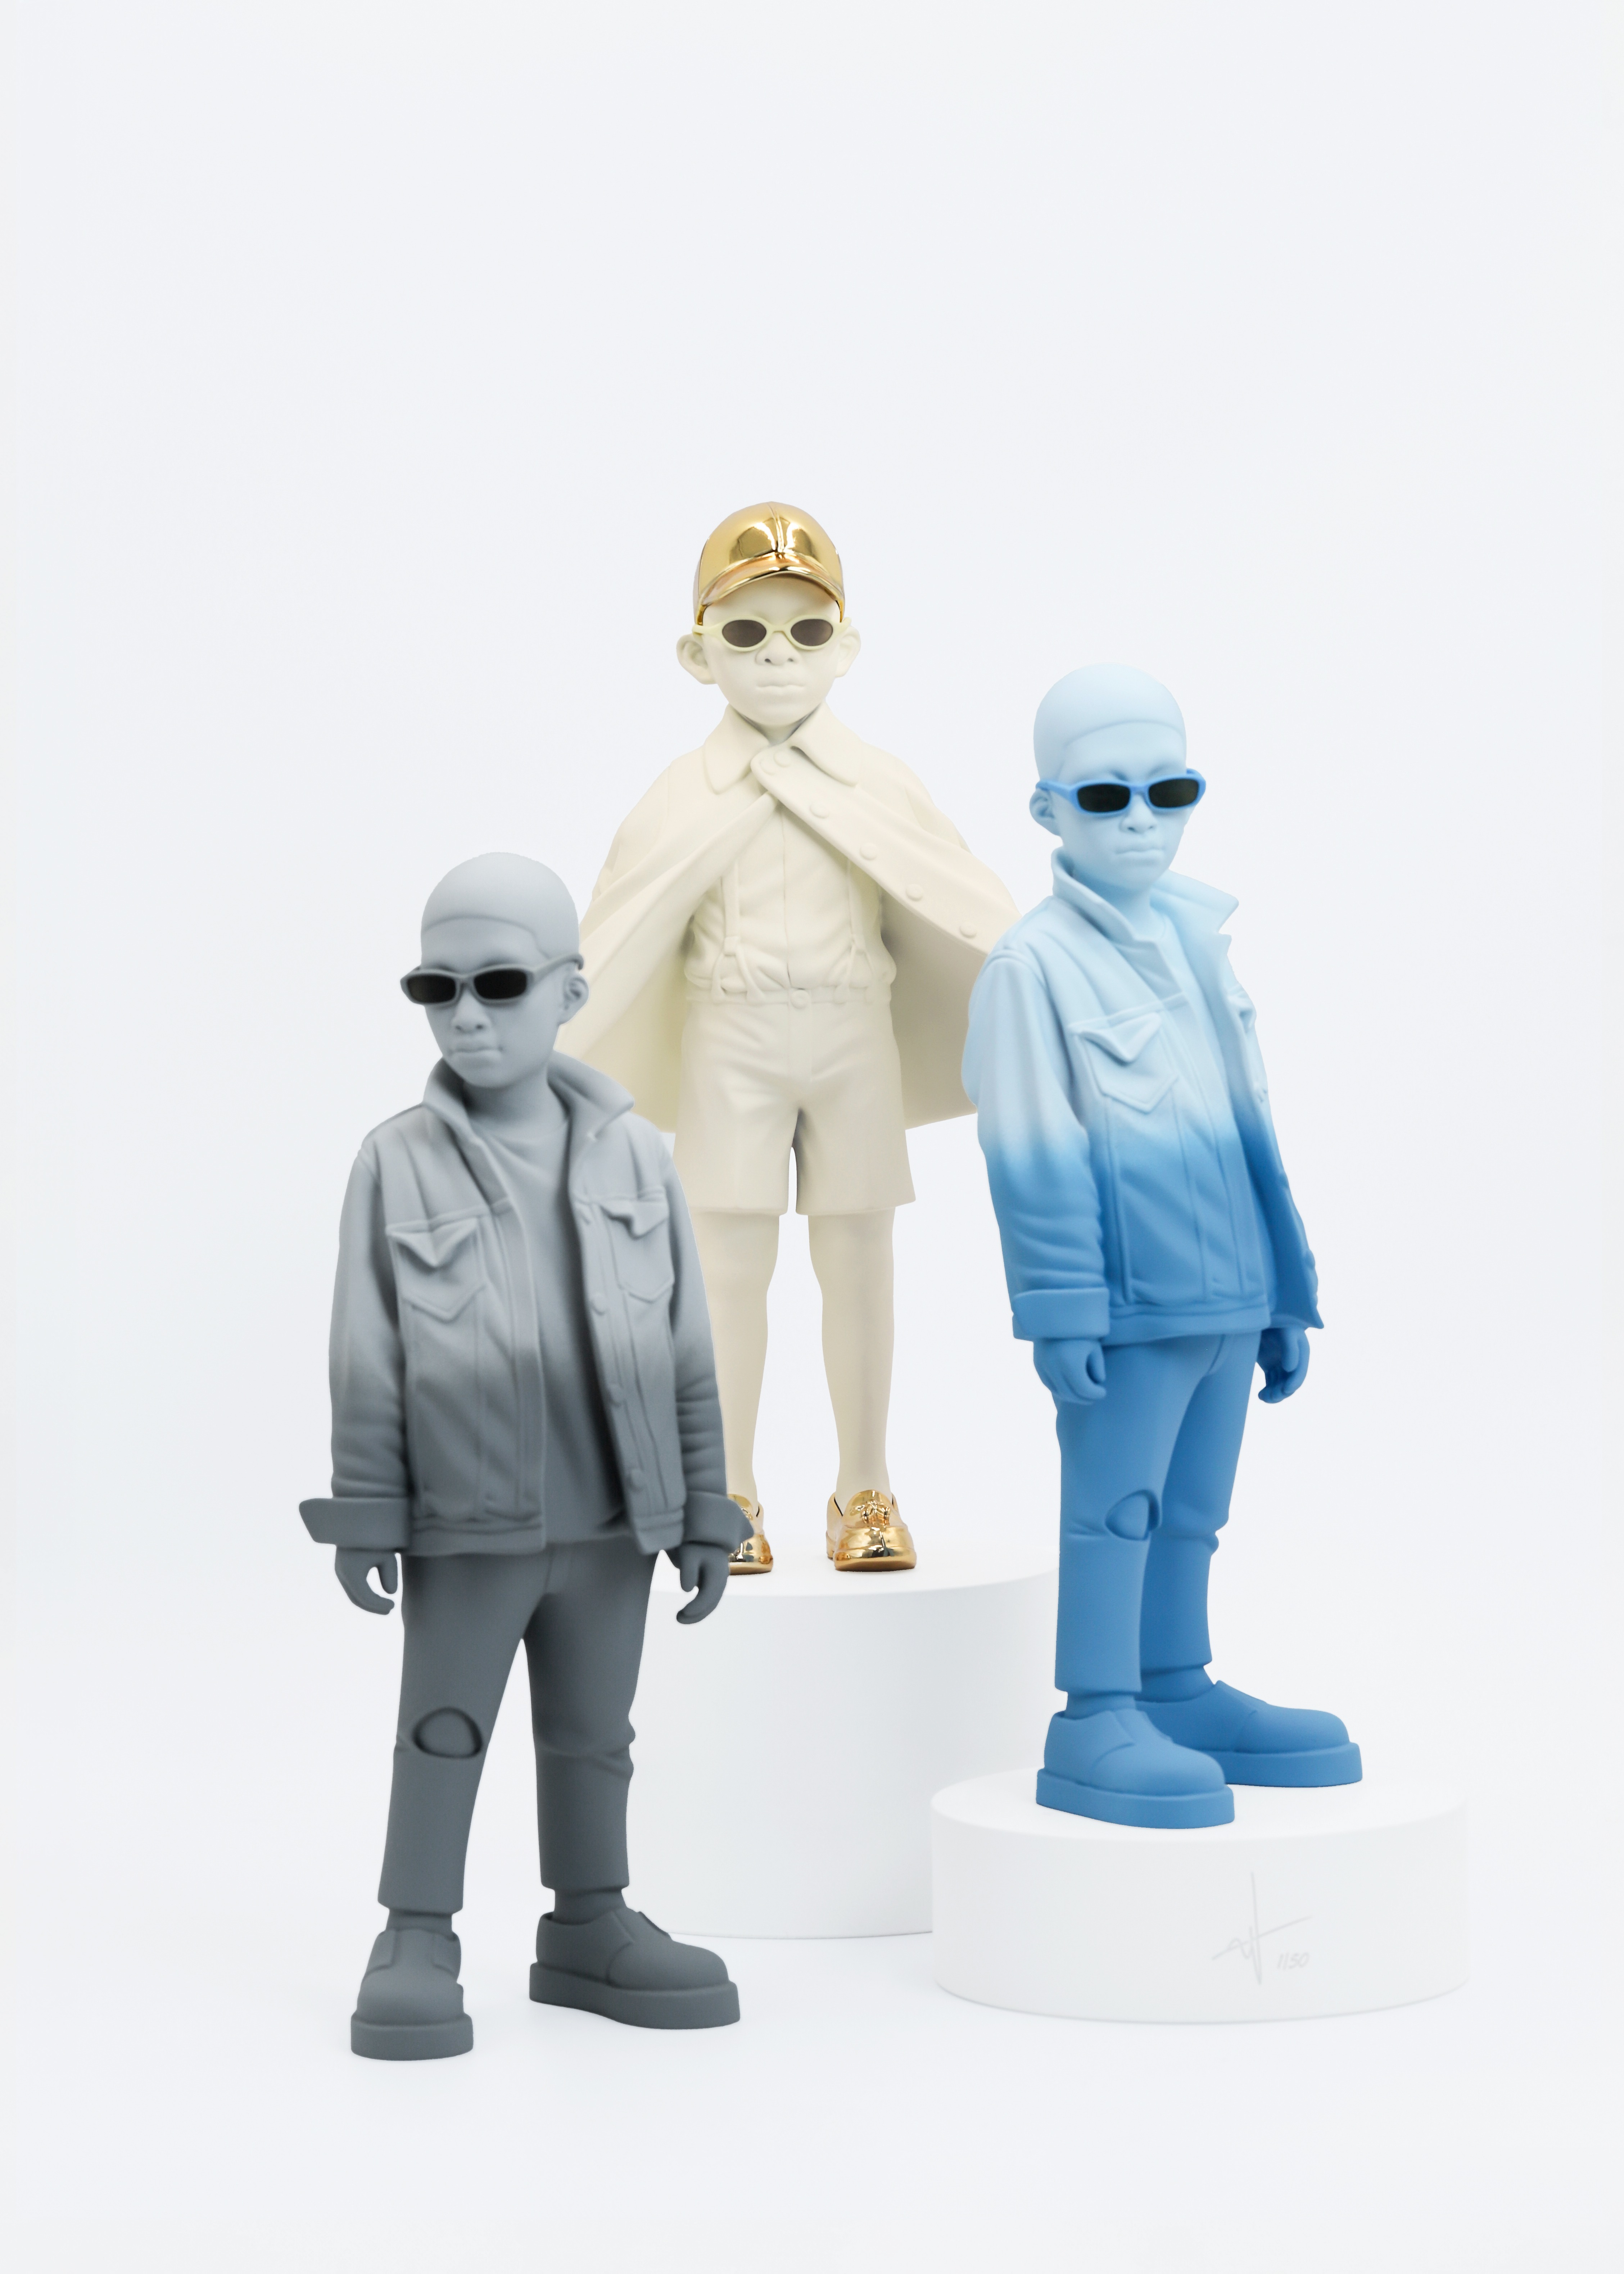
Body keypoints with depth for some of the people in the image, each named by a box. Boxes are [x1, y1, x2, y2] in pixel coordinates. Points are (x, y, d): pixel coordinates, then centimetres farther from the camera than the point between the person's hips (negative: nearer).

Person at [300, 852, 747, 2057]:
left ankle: (590, 1927, 27)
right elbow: (368, 1360, -4)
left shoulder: (634, 1154, 1)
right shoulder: (398, 1161, -5)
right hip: (465, 1524, -3)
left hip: (611, 1524, 3)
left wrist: (703, 1512, 4)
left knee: (593, 1737, 14)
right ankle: (417, 1945, 12)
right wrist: (365, 1516, -5)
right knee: (441, 1736, 3)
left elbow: (686, 1350, 4)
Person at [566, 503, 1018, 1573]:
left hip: (855, 1038, 1)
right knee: (733, 1264, 1)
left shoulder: (880, 787, 4)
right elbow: (613, 938, 0)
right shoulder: (686, 798, 1)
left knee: (858, 1263, 4)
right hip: (733, 1042, -1)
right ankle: (733, 1497, 11)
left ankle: (866, 1493, 14)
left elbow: (973, 908, 1)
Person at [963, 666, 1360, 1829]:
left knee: (1191, 1514, 15)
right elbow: (1034, 1159, -12)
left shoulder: (1199, 938, 13)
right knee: (1114, 1511, -3)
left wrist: (1286, 1293, 16)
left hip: (1226, 1296, 7)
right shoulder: (1035, 963, -9)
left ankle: (1177, 1694, 25)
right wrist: (1063, 1309, -15)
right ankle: (1097, 1724, 3)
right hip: (1133, 1303, -7)